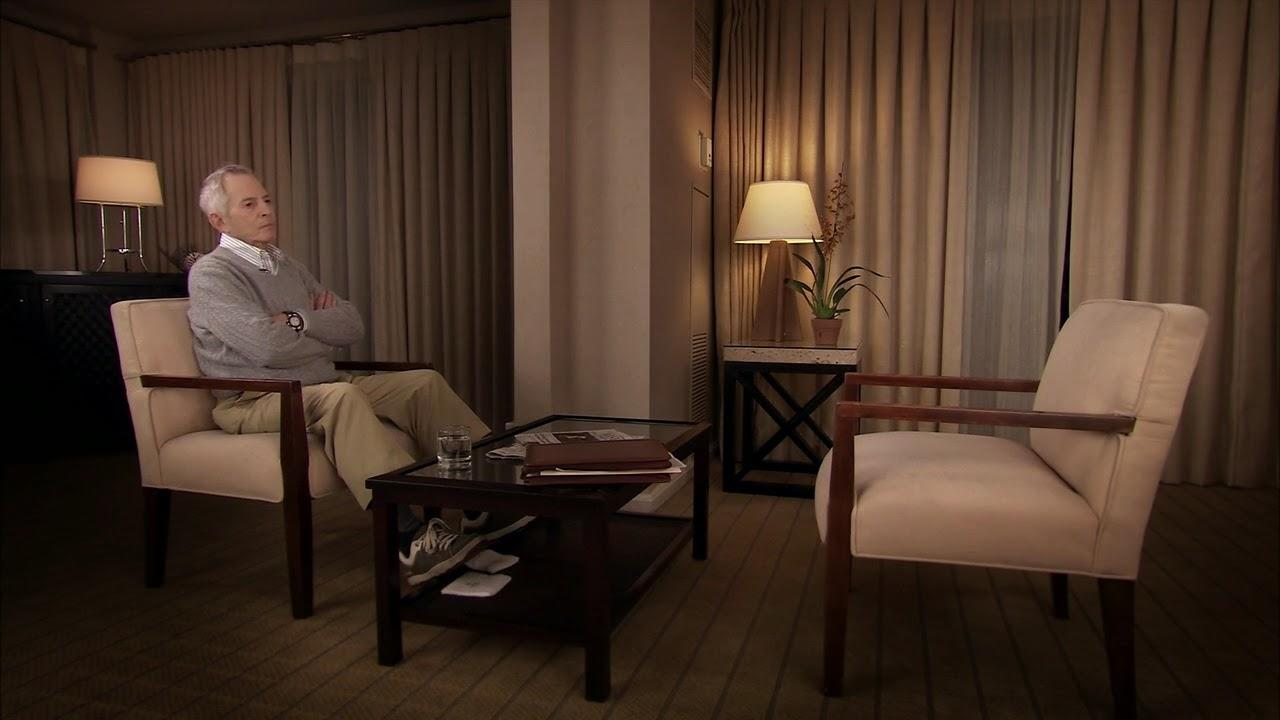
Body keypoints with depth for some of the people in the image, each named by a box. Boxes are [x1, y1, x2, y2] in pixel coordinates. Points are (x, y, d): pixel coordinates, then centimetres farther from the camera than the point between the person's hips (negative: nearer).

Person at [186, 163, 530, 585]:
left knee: (424, 383, -8)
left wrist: (300, 321, -9)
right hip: (254, 403, -8)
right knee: (339, 396, -38)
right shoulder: (210, 274, -6)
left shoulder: (286, 266, 18)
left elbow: (353, 325, 8)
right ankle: (410, 537, -46)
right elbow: (269, 347, -21)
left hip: (322, 387, 8)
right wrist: (325, 337, -3)